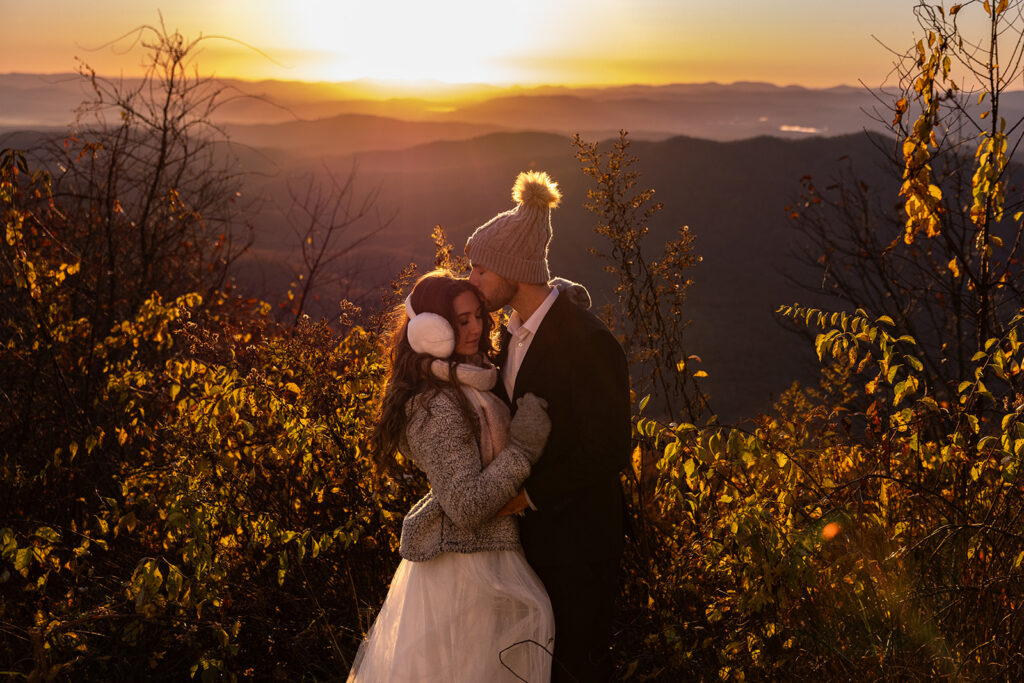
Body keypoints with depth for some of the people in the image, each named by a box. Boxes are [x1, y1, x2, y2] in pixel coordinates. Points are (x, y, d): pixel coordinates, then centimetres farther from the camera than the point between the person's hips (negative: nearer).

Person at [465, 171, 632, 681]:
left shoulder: (586, 340, -23)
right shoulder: (514, 331, 4)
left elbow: (609, 451, -22)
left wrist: (531, 495, -18)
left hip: (578, 530, -8)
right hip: (532, 524, 8)